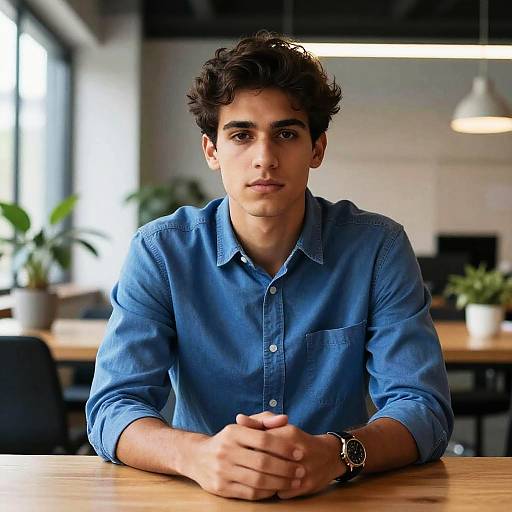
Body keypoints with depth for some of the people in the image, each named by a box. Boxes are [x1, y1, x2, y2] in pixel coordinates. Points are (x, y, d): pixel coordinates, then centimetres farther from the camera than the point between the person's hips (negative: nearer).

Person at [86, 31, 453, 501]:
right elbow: (113, 408, -11)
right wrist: (196, 454, -32)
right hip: (205, 498, 0)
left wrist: (336, 453, -30)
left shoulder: (378, 248, -4)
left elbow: (425, 408, -9)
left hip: (340, 497, 1)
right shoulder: (161, 252, -4)